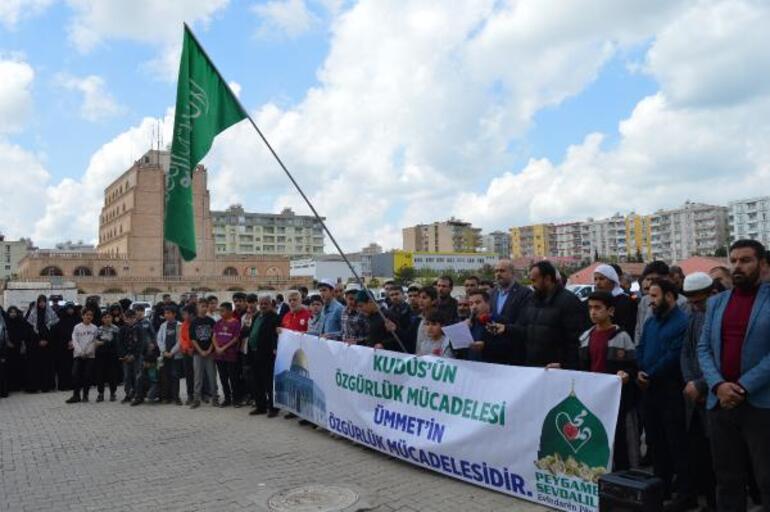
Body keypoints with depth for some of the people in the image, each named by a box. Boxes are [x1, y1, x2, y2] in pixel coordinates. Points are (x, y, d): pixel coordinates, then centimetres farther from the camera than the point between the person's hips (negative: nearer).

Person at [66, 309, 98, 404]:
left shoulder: (94, 328, 4)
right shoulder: (77, 327, 2)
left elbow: (94, 342, 2)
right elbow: (75, 341, -3)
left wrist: (88, 351, -10)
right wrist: (80, 351, -15)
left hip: (90, 355, 0)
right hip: (78, 355, 0)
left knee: (88, 375, 1)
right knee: (76, 374, -6)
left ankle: (85, 395, 12)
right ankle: (76, 395, 2)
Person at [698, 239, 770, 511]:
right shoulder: (716, 302, 12)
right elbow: (703, 348, 8)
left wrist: (744, 387, -17)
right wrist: (718, 385, -8)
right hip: (720, 402, 4)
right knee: (727, 477, 13)